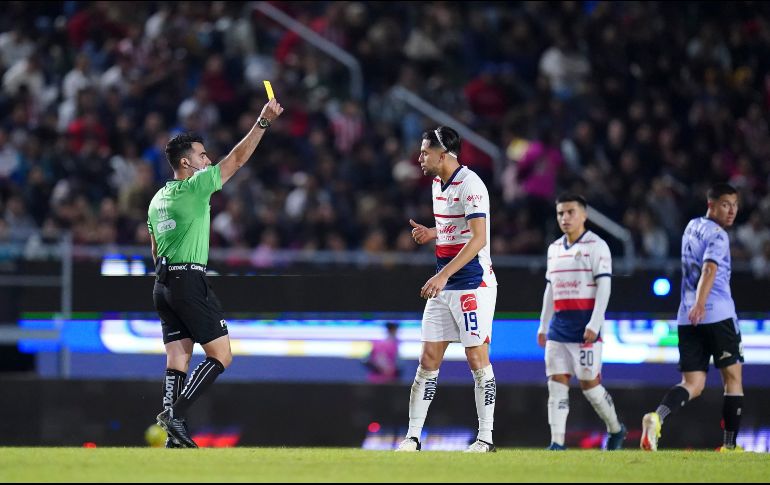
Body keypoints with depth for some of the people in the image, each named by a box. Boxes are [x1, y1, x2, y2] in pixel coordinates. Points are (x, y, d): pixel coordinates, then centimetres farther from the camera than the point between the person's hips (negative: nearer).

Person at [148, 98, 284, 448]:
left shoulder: (158, 199, 16)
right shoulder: (194, 187, -8)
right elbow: (237, 159, -9)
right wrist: (263, 121, -5)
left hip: (163, 283, 8)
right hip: (190, 281, -8)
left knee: (178, 360, 4)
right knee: (221, 355, -4)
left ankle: (173, 435, -4)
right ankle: (175, 413, -16)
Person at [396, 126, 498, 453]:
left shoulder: (470, 185, -15)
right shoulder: (438, 184, 13)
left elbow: (478, 238, -23)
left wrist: (444, 275, -28)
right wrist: (432, 233, 6)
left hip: (473, 284, -9)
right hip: (444, 285, 9)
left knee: (477, 358, -5)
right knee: (428, 359, 4)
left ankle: (485, 438, 0)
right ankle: (413, 436, 5)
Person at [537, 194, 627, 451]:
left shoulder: (596, 246, -5)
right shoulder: (554, 249, 15)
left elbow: (604, 287, -11)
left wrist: (594, 325, -19)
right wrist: (543, 325, 19)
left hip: (585, 326, -6)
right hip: (559, 324, 6)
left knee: (589, 383, -3)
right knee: (557, 381, -3)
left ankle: (616, 430, 18)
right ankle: (557, 442, -5)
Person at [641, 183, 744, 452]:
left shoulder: (692, 227, 19)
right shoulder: (717, 235, -7)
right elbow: (709, 269, -25)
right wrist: (700, 303, -38)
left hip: (688, 319, 7)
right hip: (718, 315, -7)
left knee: (692, 385, 1)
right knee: (733, 378, 7)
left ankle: (658, 416, -28)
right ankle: (729, 445, 6)